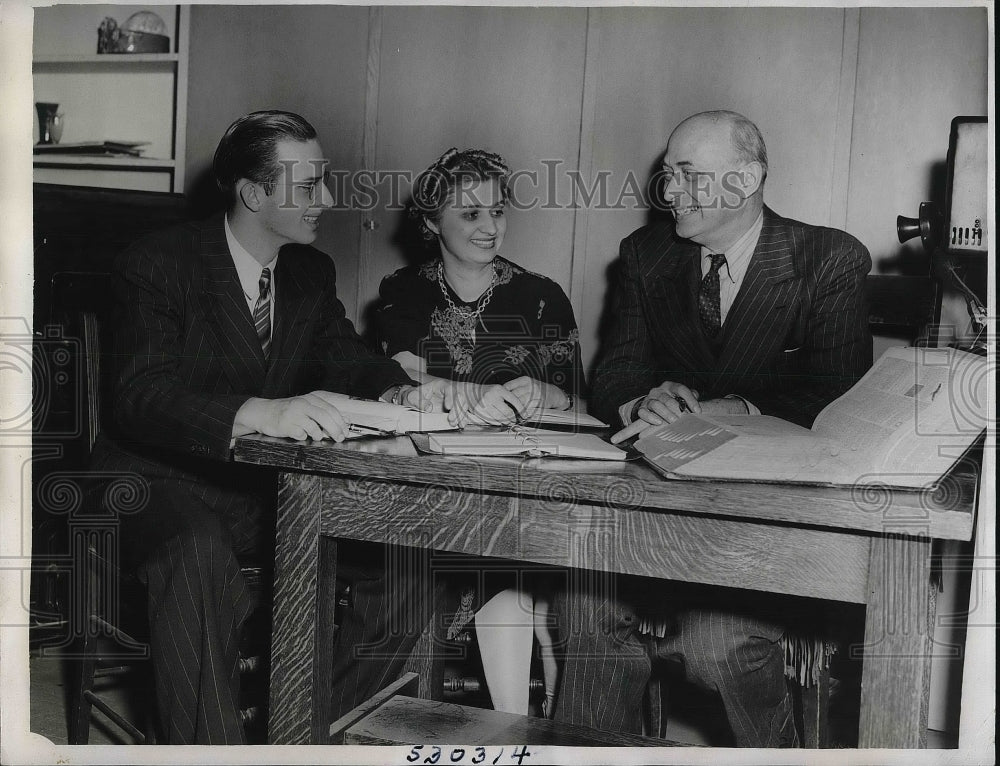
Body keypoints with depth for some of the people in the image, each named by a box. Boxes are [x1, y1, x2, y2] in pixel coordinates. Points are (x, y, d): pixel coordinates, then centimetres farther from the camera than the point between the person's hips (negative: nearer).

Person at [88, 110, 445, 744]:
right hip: (164, 479, -5)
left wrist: (393, 389, -14)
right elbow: (143, 395, -25)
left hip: (265, 485, 6)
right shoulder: (157, 265, -12)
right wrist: (260, 413, -43)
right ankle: (212, 744, -25)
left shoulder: (314, 272, 8)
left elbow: (346, 353, 12)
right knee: (199, 553, -38)